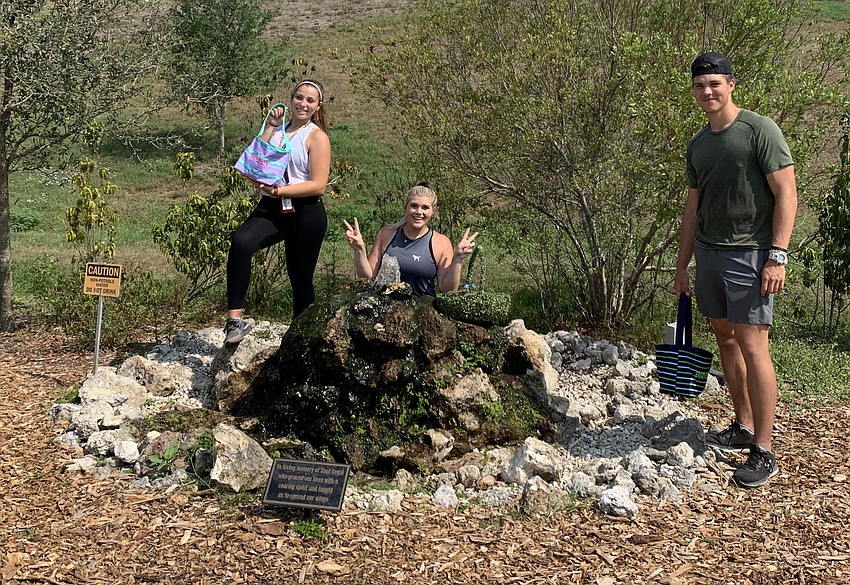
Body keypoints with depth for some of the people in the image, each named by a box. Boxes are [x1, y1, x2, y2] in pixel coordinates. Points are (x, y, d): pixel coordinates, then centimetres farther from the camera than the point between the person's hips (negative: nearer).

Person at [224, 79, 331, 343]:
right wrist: (270, 127, -1)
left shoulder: (316, 136, -1)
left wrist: (280, 190, -20)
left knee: (300, 278, 7)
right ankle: (234, 319, -30)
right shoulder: (277, 129, 15)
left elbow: (318, 185, -11)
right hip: (271, 208, 3)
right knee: (240, 241, -28)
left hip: (306, 213, -3)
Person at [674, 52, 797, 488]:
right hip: (708, 253, 7)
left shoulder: (760, 129, -7)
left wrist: (777, 256, -17)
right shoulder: (697, 144, 13)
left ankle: (763, 452, -4)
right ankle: (743, 427, 25)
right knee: (725, 339, 12)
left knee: (752, 347, -9)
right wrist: (682, 266, 18)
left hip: (749, 254, -7)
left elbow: (786, 194, -10)